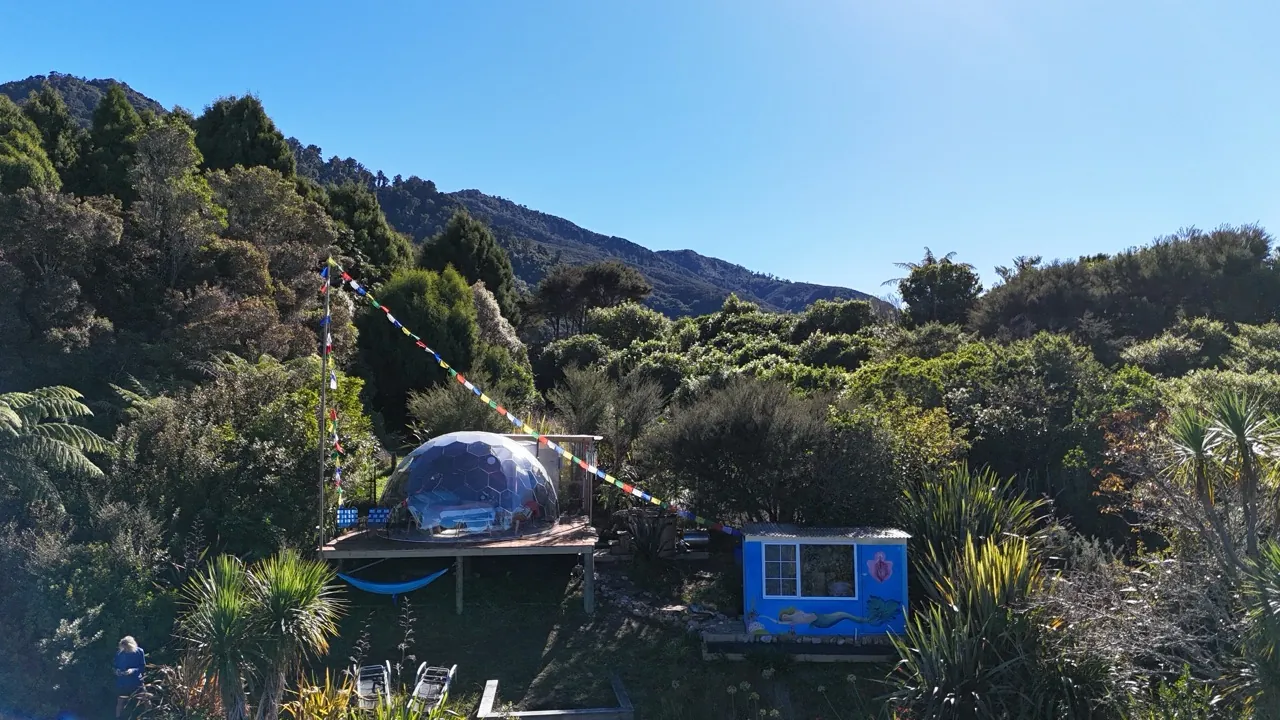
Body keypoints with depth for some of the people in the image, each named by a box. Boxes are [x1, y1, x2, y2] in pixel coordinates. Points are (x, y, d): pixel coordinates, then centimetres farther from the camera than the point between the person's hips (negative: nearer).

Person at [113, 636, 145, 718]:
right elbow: (116, 666, 8)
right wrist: (117, 670, -14)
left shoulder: (139, 652, -10)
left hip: (136, 682, -1)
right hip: (122, 682, 1)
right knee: (120, 701, 2)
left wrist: (133, 670, -25)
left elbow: (143, 667, -8)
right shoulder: (119, 653, -6)